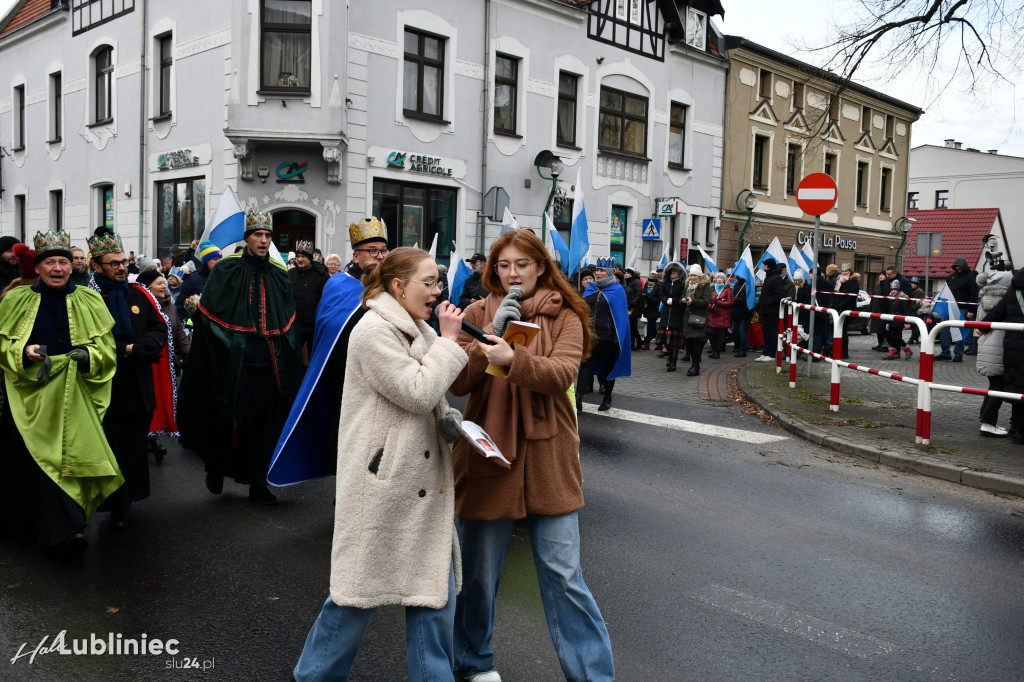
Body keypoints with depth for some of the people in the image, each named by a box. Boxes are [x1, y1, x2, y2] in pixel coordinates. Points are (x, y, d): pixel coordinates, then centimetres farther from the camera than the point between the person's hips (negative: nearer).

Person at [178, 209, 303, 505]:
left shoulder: (279, 274, 10)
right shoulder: (227, 269, -1)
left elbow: (289, 321, 14)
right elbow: (207, 313, -2)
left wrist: (286, 353, 5)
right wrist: (230, 345, -8)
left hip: (269, 363, 4)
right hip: (235, 363, -3)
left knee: (266, 423, 6)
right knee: (232, 421, -2)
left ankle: (258, 484, 19)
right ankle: (216, 467, 26)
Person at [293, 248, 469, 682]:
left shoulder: (420, 331, 12)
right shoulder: (373, 331, -14)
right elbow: (417, 394, -20)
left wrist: (452, 422, 3)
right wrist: (449, 341, -13)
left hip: (427, 482, 8)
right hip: (383, 482, -8)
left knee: (435, 587, 9)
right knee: (361, 584, 7)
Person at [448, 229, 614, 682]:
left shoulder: (563, 317, 2)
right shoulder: (479, 313, 6)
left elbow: (562, 373, -15)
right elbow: (458, 383, -3)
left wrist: (513, 359, -31)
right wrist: (491, 335, -15)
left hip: (547, 457, -1)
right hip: (487, 453, 1)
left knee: (563, 574, 2)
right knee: (480, 570, 12)